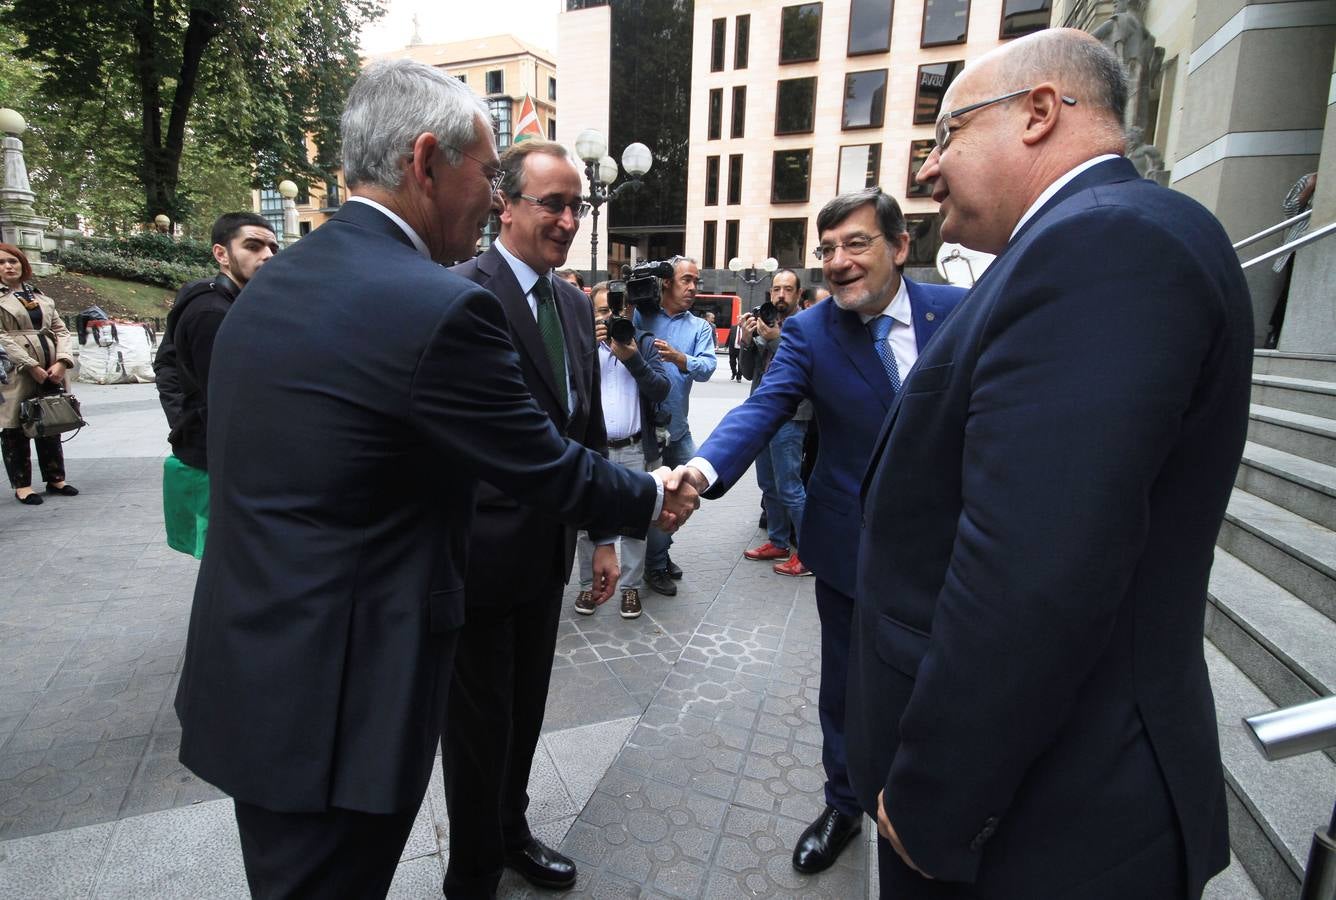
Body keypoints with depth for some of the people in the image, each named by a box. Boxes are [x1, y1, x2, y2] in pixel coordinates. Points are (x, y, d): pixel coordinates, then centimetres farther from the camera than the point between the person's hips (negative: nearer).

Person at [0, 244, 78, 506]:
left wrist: (62, 361, -7)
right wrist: (31, 366, -16)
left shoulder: (40, 297, 15)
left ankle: (55, 478, 21)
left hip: (50, 371, 5)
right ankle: (22, 484, 10)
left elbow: (61, 330, 9)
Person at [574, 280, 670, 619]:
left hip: (634, 450, 0)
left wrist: (632, 358, -16)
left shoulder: (643, 342, 6)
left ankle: (630, 586, 21)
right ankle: (589, 584, 23)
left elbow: (661, 389, -5)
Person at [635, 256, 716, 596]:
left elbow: (707, 368, -10)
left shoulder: (700, 328, 7)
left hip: (677, 427, 4)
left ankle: (659, 550, 37)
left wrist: (678, 358, -30)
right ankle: (655, 567, 21)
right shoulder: (639, 316, 0)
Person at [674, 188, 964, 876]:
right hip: (853, 549, -1)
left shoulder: (961, 311, -6)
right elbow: (762, 408, -25)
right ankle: (843, 805, 44)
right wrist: (704, 468, -44)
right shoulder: (810, 332, -10)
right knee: (845, 688, 16)